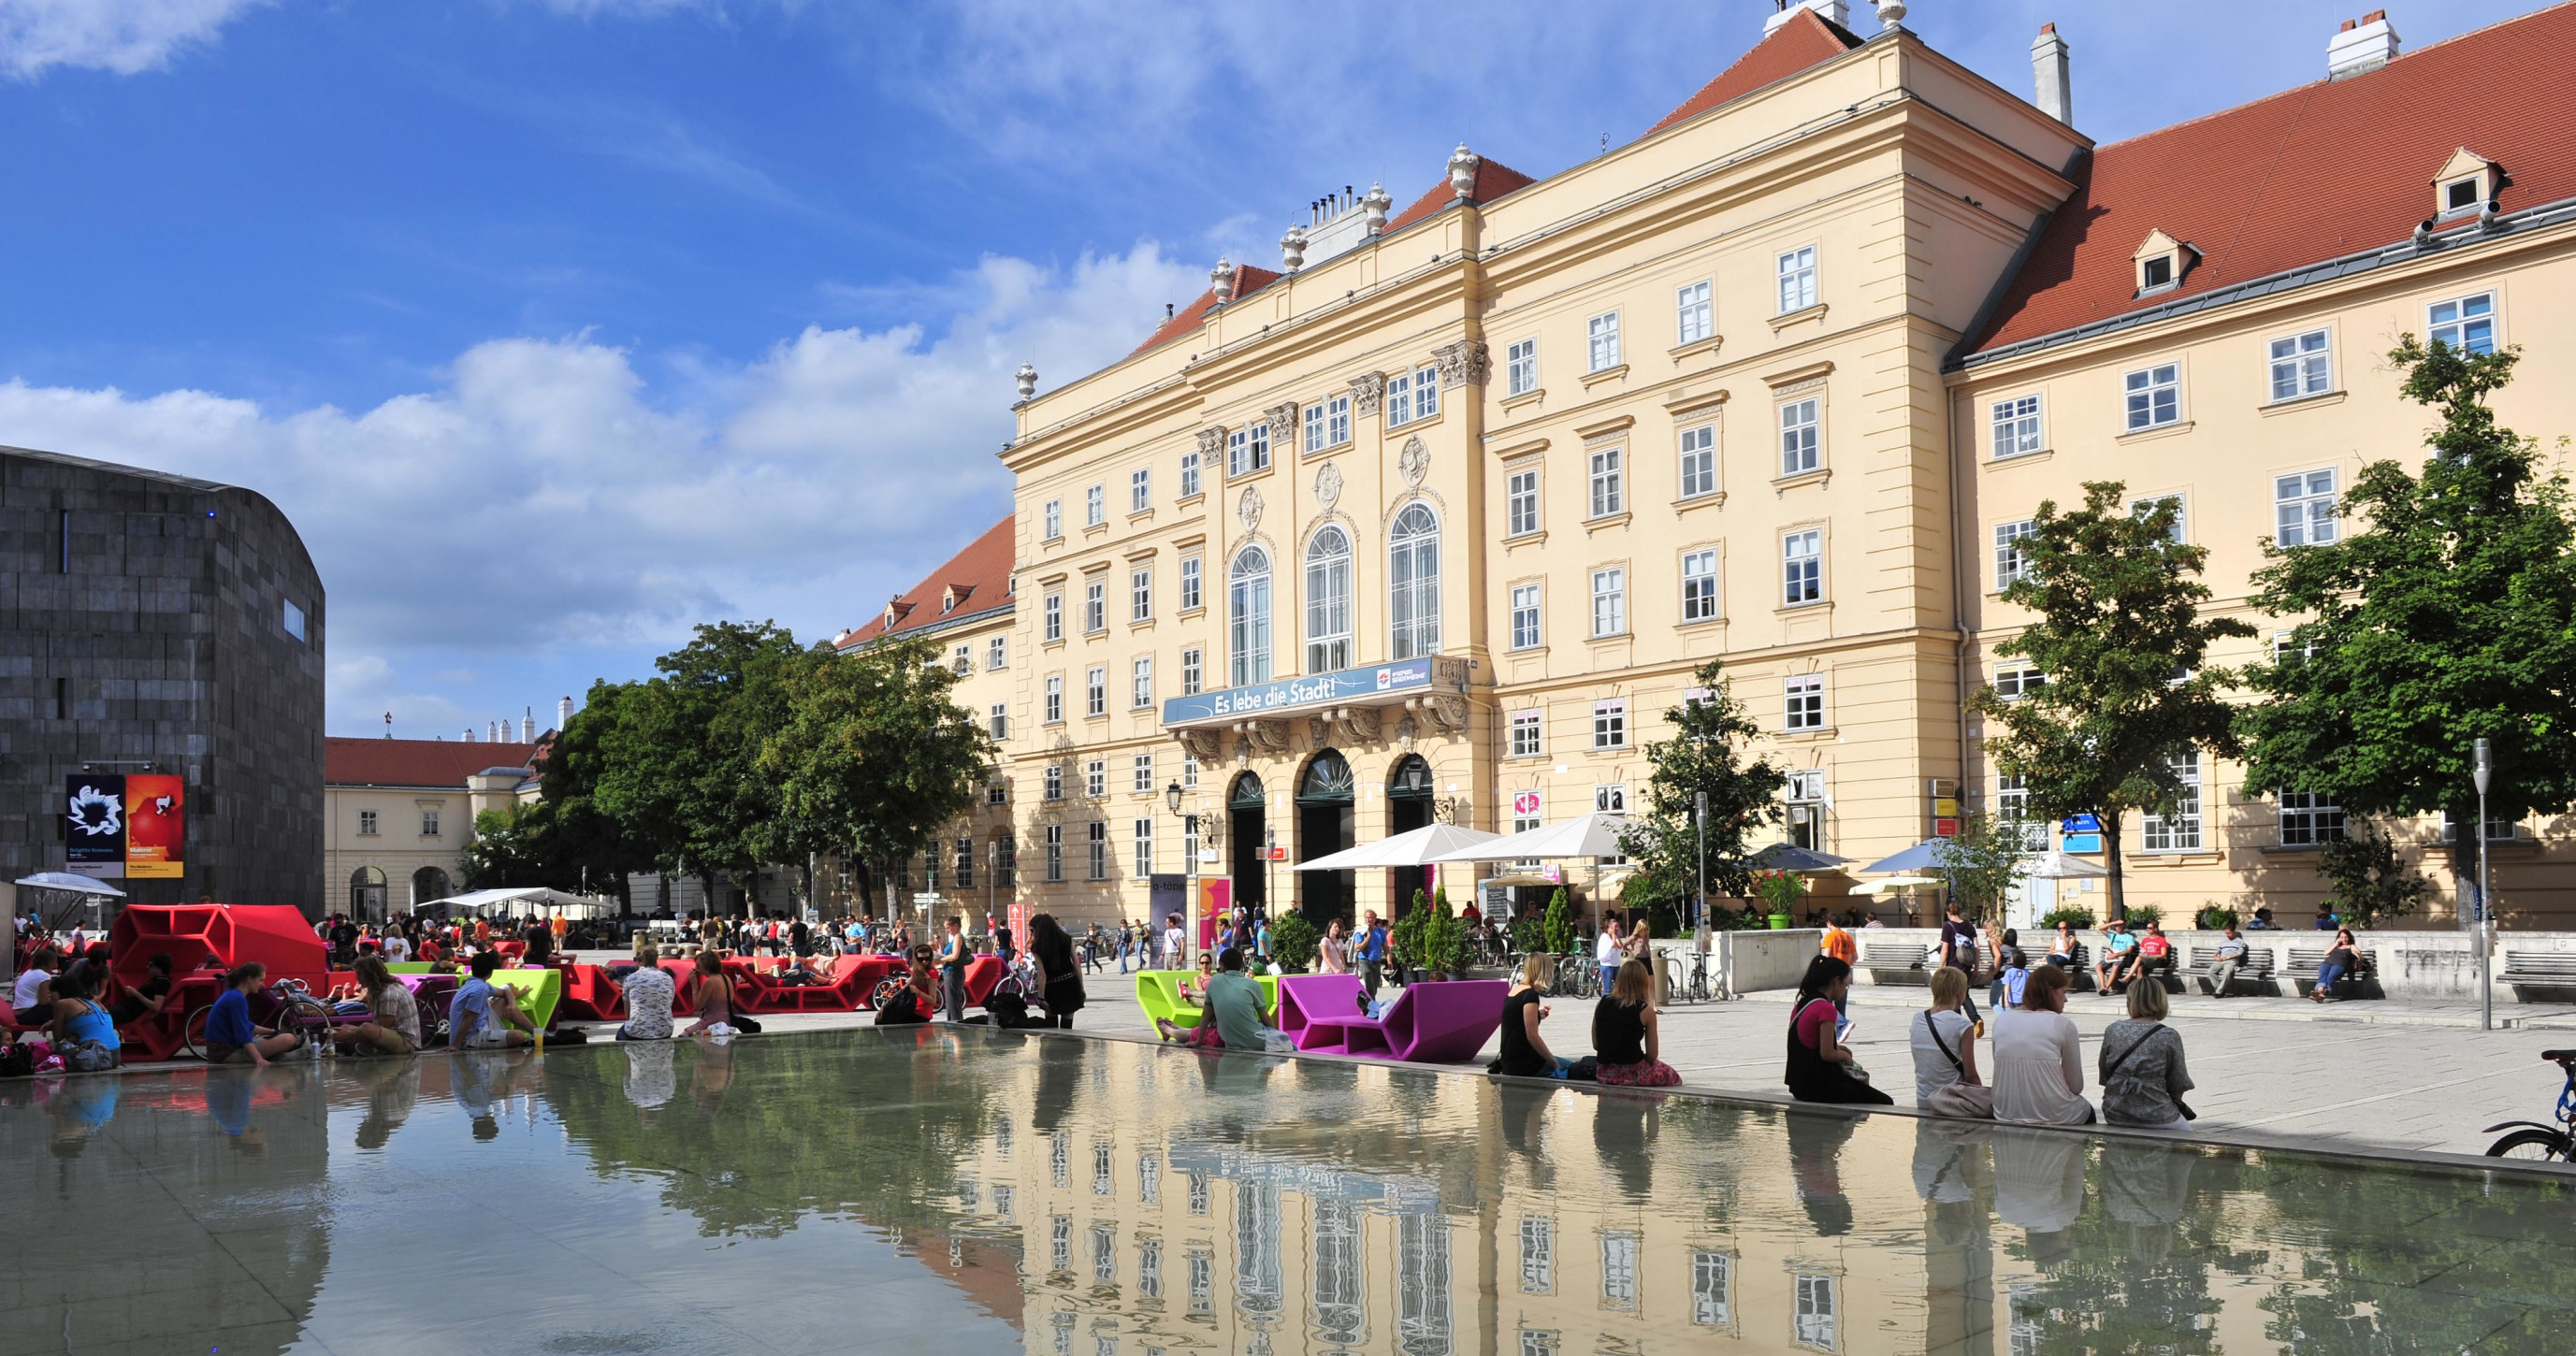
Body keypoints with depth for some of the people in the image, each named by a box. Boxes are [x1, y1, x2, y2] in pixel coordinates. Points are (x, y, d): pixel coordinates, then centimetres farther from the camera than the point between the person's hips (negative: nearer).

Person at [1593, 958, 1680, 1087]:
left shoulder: (1601, 1004, 1)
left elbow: (1596, 1045, 6)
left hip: (1605, 1074, 5)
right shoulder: (1645, 1010, -10)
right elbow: (1652, 1055, -6)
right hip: (1632, 1074, -5)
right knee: (1673, 1077, 24)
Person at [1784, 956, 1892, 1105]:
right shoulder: (1826, 1009, -19)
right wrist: (1845, 1056, -2)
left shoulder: (1801, 1005, 7)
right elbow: (1827, 1054, -20)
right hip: (1821, 1087, -9)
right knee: (1885, 1103, 2)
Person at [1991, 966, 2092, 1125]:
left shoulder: (2001, 1020, 4)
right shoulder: (2062, 1025, -7)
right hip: (2053, 1117, -4)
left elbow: (2002, 1073, 9)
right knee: (2087, 1111, 32)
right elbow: (2076, 1087, -3)